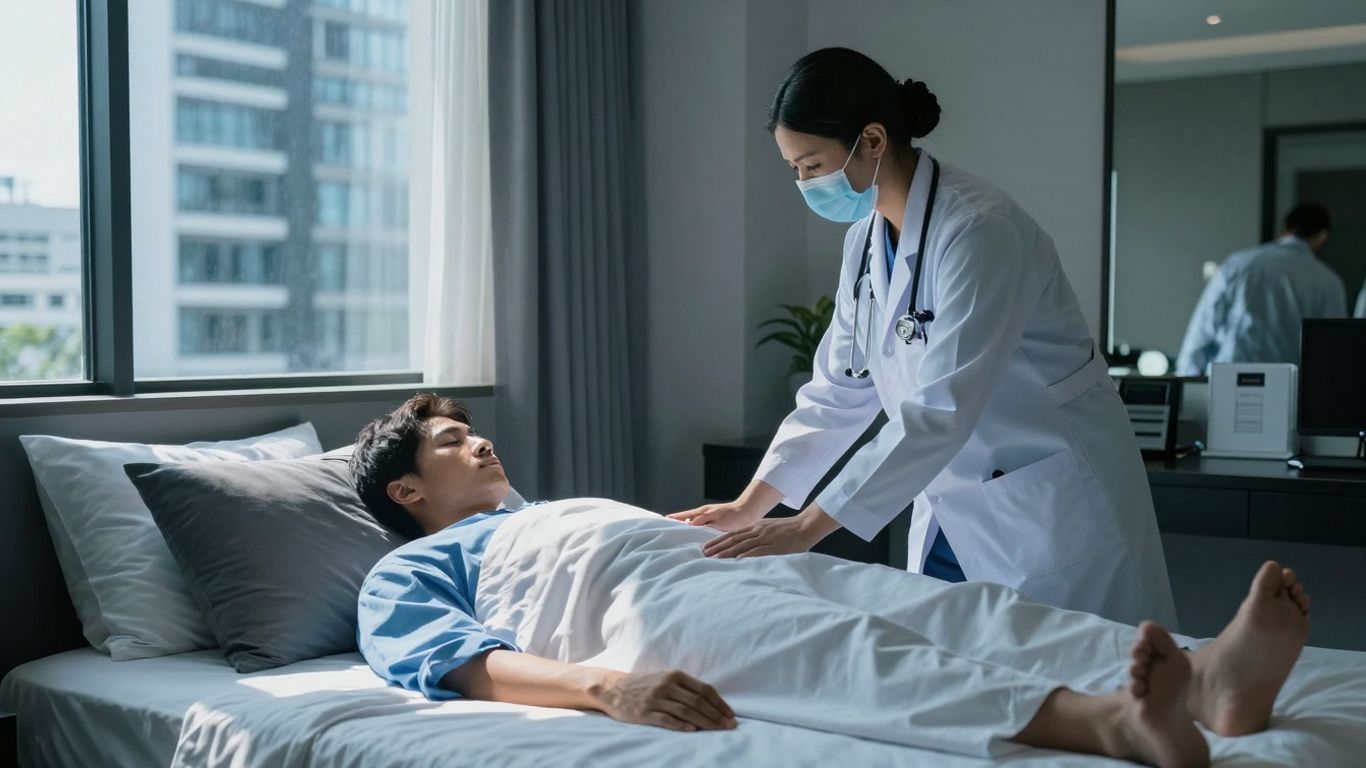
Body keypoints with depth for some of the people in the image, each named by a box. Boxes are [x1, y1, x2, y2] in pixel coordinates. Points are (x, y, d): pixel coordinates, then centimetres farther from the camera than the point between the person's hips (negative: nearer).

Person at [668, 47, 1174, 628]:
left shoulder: (977, 231, -24)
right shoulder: (866, 237, 1)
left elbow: (940, 409, -29)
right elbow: (838, 388, 6)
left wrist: (807, 527, -29)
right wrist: (750, 506, 0)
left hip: (1051, 501, -7)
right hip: (952, 507, 7)